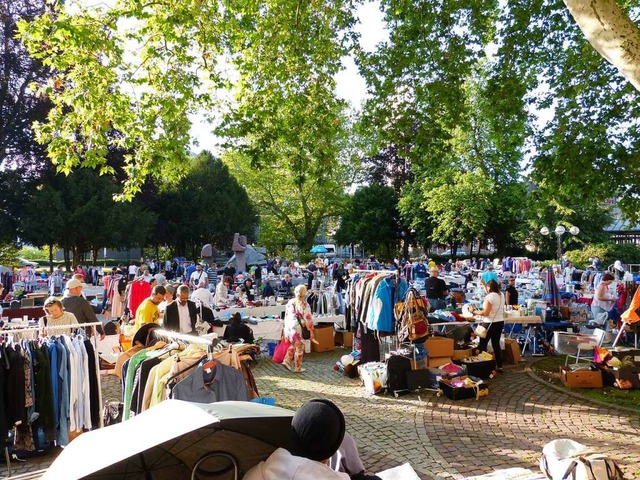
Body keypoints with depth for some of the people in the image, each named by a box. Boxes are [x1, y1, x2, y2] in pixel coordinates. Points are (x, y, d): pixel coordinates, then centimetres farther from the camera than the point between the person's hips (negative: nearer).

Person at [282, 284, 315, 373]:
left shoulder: (290, 302, 2)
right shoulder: (304, 305, -16)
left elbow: (286, 316, 9)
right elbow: (308, 320, -15)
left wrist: (286, 329, 19)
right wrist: (311, 332, -7)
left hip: (289, 327, 6)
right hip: (299, 329, -6)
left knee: (293, 346, 26)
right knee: (299, 348, 9)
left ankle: (287, 361, 17)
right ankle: (297, 368, 18)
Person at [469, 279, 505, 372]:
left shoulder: (489, 297, -17)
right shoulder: (501, 295, 6)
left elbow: (485, 313, -20)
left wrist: (474, 311, -10)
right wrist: (484, 284, 32)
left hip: (490, 324, -8)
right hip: (500, 322, 8)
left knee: (482, 344, 2)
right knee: (496, 344, 14)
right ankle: (499, 366, 17)